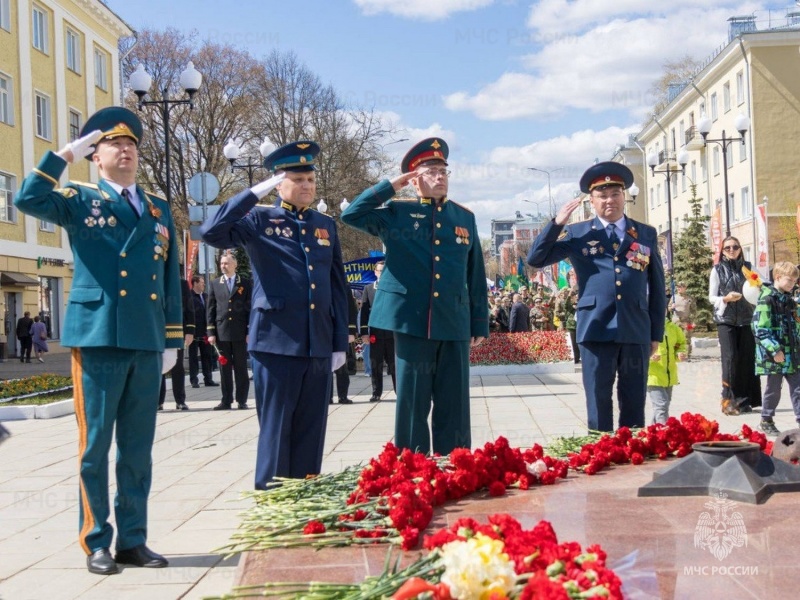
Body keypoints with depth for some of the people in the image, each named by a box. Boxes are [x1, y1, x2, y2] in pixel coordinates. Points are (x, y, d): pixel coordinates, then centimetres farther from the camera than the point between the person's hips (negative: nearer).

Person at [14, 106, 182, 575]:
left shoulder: (159, 209, 16)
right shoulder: (79, 201, 4)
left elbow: (171, 278, 15)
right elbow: (28, 200, -16)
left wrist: (173, 339, 11)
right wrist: (66, 153, -11)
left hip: (146, 343, 4)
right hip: (97, 337, -4)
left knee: (138, 447, 8)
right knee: (95, 444, 1)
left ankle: (133, 539, 17)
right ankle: (96, 543, 11)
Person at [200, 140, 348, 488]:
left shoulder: (326, 226, 14)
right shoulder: (259, 221, 2)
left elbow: (338, 287, 14)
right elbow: (212, 232, -16)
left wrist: (340, 343, 9)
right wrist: (256, 192, -16)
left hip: (319, 345, 4)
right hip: (276, 342, -4)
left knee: (311, 432, 9)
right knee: (276, 430, 1)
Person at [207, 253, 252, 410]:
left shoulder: (246, 283, 5)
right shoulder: (215, 284, 11)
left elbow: (251, 308, 2)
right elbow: (210, 309, 8)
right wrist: (211, 332, 0)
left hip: (240, 332, -1)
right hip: (221, 332, 2)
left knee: (241, 367, 3)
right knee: (224, 368, 3)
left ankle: (242, 400, 8)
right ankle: (226, 400, 7)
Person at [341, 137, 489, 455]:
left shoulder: (465, 217, 11)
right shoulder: (397, 213, 5)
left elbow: (476, 275, 12)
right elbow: (351, 215, -8)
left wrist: (480, 322, 9)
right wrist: (390, 187, -4)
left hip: (455, 324, 3)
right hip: (412, 321, -2)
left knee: (455, 404, 6)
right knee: (412, 403, 3)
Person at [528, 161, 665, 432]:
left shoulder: (647, 234, 12)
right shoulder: (577, 233, 7)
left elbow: (657, 286, 13)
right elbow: (535, 259, 0)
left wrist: (657, 333, 10)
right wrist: (557, 223, -10)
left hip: (636, 331, 2)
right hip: (596, 330, -2)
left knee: (634, 405, 7)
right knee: (599, 403, 2)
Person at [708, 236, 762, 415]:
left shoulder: (747, 267, 12)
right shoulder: (718, 270, 5)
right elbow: (711, 297, 4)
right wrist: (726, 299, -15)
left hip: (746, 319, 3)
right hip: (726, 320, -3)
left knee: (747, 359, -1)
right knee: (730, 357, -11)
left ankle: (744, 400, 6)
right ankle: (729, 400, -5)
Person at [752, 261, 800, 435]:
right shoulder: (767, 299, -13)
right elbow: (760, 328, -19)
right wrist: (775, 349, -21)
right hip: (774, 355, -7)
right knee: (773, 388, 3)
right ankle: (766, 421, 18)